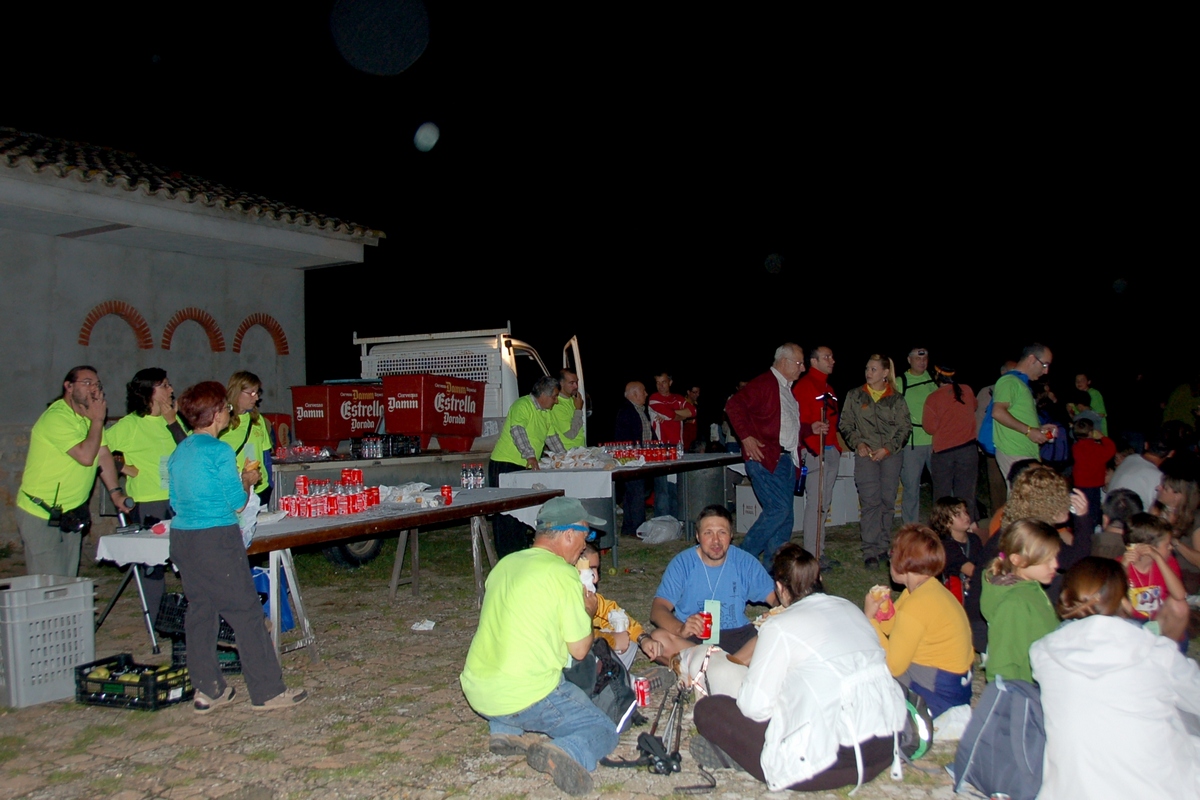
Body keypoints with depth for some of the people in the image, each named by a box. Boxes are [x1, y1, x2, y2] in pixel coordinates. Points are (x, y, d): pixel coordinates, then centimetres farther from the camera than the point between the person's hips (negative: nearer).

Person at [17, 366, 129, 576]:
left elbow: (104, 454, 7)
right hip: (41, 514, -8)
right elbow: (85, 456, -28)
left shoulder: (91, 415, 9)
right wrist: (97, 420, -17)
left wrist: (115, 493, 1)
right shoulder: (56, 417, -19)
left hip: (72, 514, 8)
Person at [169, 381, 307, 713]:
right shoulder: (219, 451, -12)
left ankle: (207, 690, 19)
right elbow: (238, 503, -9)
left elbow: (176, 503, 16)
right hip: (217, 540, -8)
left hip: (181, 538, 8)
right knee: (246, 613, -1)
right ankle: (267, 692, 5)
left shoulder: (178, 453, 10)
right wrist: (248, 480, 10)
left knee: (199, 611, 13)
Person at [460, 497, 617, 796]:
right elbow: (579, 650, -6)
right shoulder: (563, 573, -11)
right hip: (524, 697, -7)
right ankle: (562, 752, -22)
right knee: (604, 732, 8)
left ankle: (504, 730, 11)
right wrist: (588, 611, 13)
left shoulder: (504, 563, 9)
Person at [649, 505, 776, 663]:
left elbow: (776, 599, -2)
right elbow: (658, 610, -13)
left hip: (736, 635, 2)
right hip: (691, 639, -1)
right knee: (658, 639, -31)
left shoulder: (745, 562, 0)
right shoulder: (682, 563, -6)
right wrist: (681, 629, -35)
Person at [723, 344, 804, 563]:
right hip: (765, 458, -9)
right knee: (778, 509, -15)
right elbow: (733, 405, -19)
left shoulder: (789, 389, 20)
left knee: (785, 515, 8)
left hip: (786, 460, 9)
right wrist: (746, 437, -21)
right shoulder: (763, 384, -10)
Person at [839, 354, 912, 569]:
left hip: (890, 455, 1)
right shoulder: (855, 396, 7)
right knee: (871, 502, -9)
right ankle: (870, 551, -8)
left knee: (888, 501, 3)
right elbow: (845, 424, 7)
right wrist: (858, 444, -6)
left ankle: (883, 547, 14)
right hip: (866, 455, -1)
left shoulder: (896, 399, 6)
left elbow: (905, 427, 3)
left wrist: (887, 448, -7)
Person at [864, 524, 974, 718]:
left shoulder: (916, 606, -25)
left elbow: (893, 666, -20)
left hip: (940, 695, -9)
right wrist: (880, 610, -10)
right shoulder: (929, 587, 4)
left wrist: (869, 618, -15)